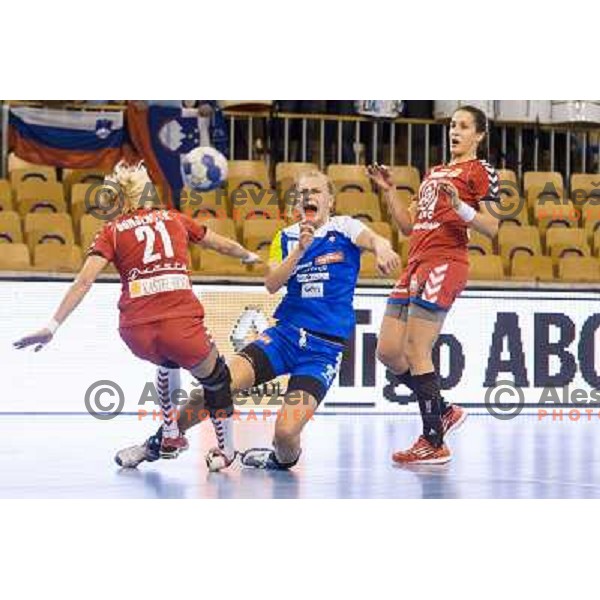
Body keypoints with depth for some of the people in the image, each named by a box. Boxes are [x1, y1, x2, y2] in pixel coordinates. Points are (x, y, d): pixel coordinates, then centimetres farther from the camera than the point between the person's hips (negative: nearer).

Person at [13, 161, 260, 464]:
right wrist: (250, 256, 53)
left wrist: (52, 326, -5)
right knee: (216, 378, 28)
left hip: (136, 332, 2)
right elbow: (223, 245, 32)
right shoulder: (174, 219, 17)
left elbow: (84, 281, -1)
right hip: (181, 323, -2)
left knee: (169, 361, 37)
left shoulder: (112, 231, 12)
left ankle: (170, 438, 36)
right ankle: (226, 449, 33)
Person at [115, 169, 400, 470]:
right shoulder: (286, 237, 11)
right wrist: (300, 248, -15)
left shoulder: (344, 228, 0)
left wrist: (383, 250, -46)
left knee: (286, 431, -20)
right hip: (285, 333, 3)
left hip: (325, 348, -3)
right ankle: (155, 444, 3)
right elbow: (272, 284, -2)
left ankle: (283, 458, 18)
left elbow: (375, 240, -22)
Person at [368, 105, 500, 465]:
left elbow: (493, 228, -9)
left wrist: (461, 207, -23)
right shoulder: (435, 172, 25)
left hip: (444, 264, -9)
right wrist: (389, 192, 14)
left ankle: (434, 444, -6)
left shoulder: (480, 170, 1)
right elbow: (408, 226, 25)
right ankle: (444, 412, 20)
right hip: (417, 264, 9)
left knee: (416, 351, -12)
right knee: (388, 352, 7)